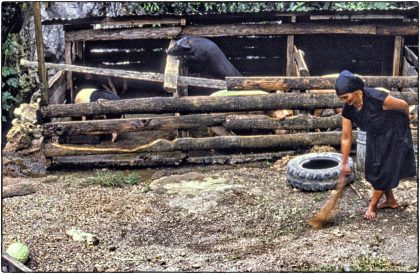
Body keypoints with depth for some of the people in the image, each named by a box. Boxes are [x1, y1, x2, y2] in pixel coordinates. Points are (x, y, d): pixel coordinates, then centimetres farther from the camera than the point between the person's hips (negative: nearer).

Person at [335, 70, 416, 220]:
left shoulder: (378, 98, -38)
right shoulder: (347, 110, -20)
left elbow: (403, 105, -18)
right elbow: (346, 138, -11)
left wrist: (407, 119, 3)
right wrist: (344, 163, -8)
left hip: (393, 134, -6)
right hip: (375, 137, 6)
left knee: (385, 169, -2)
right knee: (373, 168, 10)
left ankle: (372, 206, 9)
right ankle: (391, 201, 28)